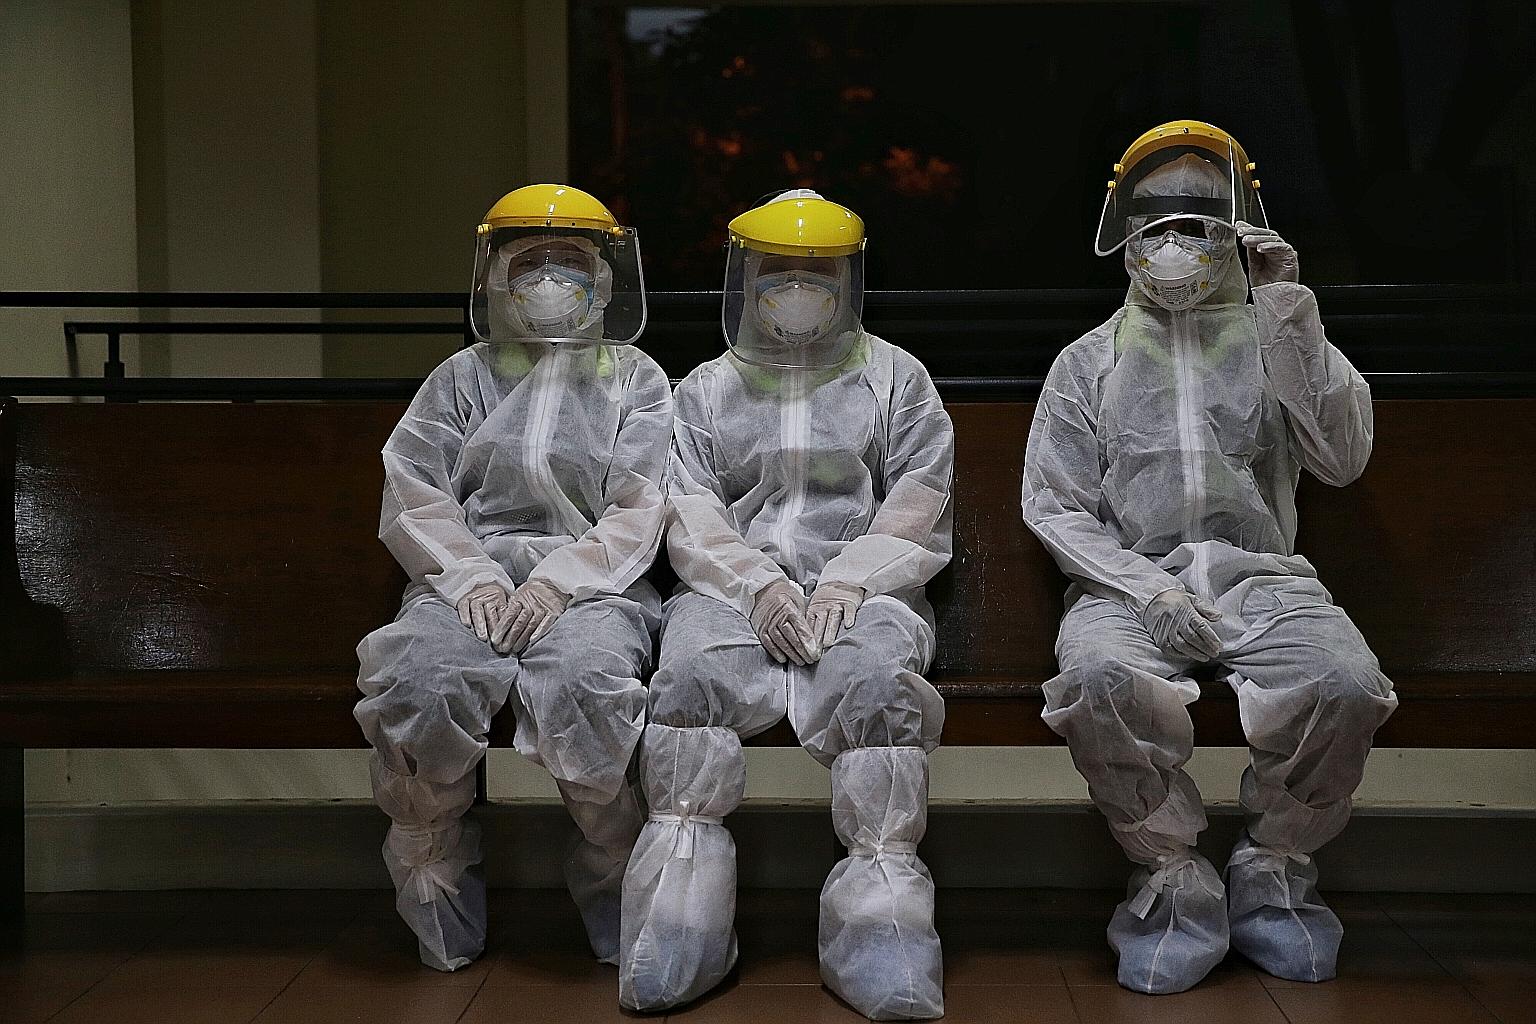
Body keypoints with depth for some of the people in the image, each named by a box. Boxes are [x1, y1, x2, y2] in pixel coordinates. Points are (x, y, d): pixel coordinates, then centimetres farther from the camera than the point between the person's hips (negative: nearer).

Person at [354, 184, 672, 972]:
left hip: (591, 580, -1)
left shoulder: (635, 380, 16)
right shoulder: (463, 378, 20)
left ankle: (614, 872, -11)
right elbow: (412, 496, 8)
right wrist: (473, 576, -10)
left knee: (581, 675, -36)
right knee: (424, 677, -33)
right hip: (468, 575, 1)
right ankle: (435, 870, -8)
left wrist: (558, 581, -14)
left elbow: (637, 513, 3)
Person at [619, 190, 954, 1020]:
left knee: (875, 678, -34)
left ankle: (879, 917, -37)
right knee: (692, 670, -32)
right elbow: (691, 515, 7)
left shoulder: (897, 381, 19)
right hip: (734, 587, 1)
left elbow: (917, 508, 6)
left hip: (863, 588, -1)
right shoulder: (705, 391, 22)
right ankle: (680, 915, -34)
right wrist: (760, 585, -13)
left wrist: (845, 584, -12)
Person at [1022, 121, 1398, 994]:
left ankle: (1273, 868, -6)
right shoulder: (1091, 360, 17)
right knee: (1098, 679, -36)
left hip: (1261, 577, 1)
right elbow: (1054, 505, 8)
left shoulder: (1274, 340, 18)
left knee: (1345, 683, -31)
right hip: (1128, 582, 0)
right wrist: (1148, 588, -10)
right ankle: (1176, 875, -15)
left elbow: (1344, 458, 2)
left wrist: (1291, 314, -4)